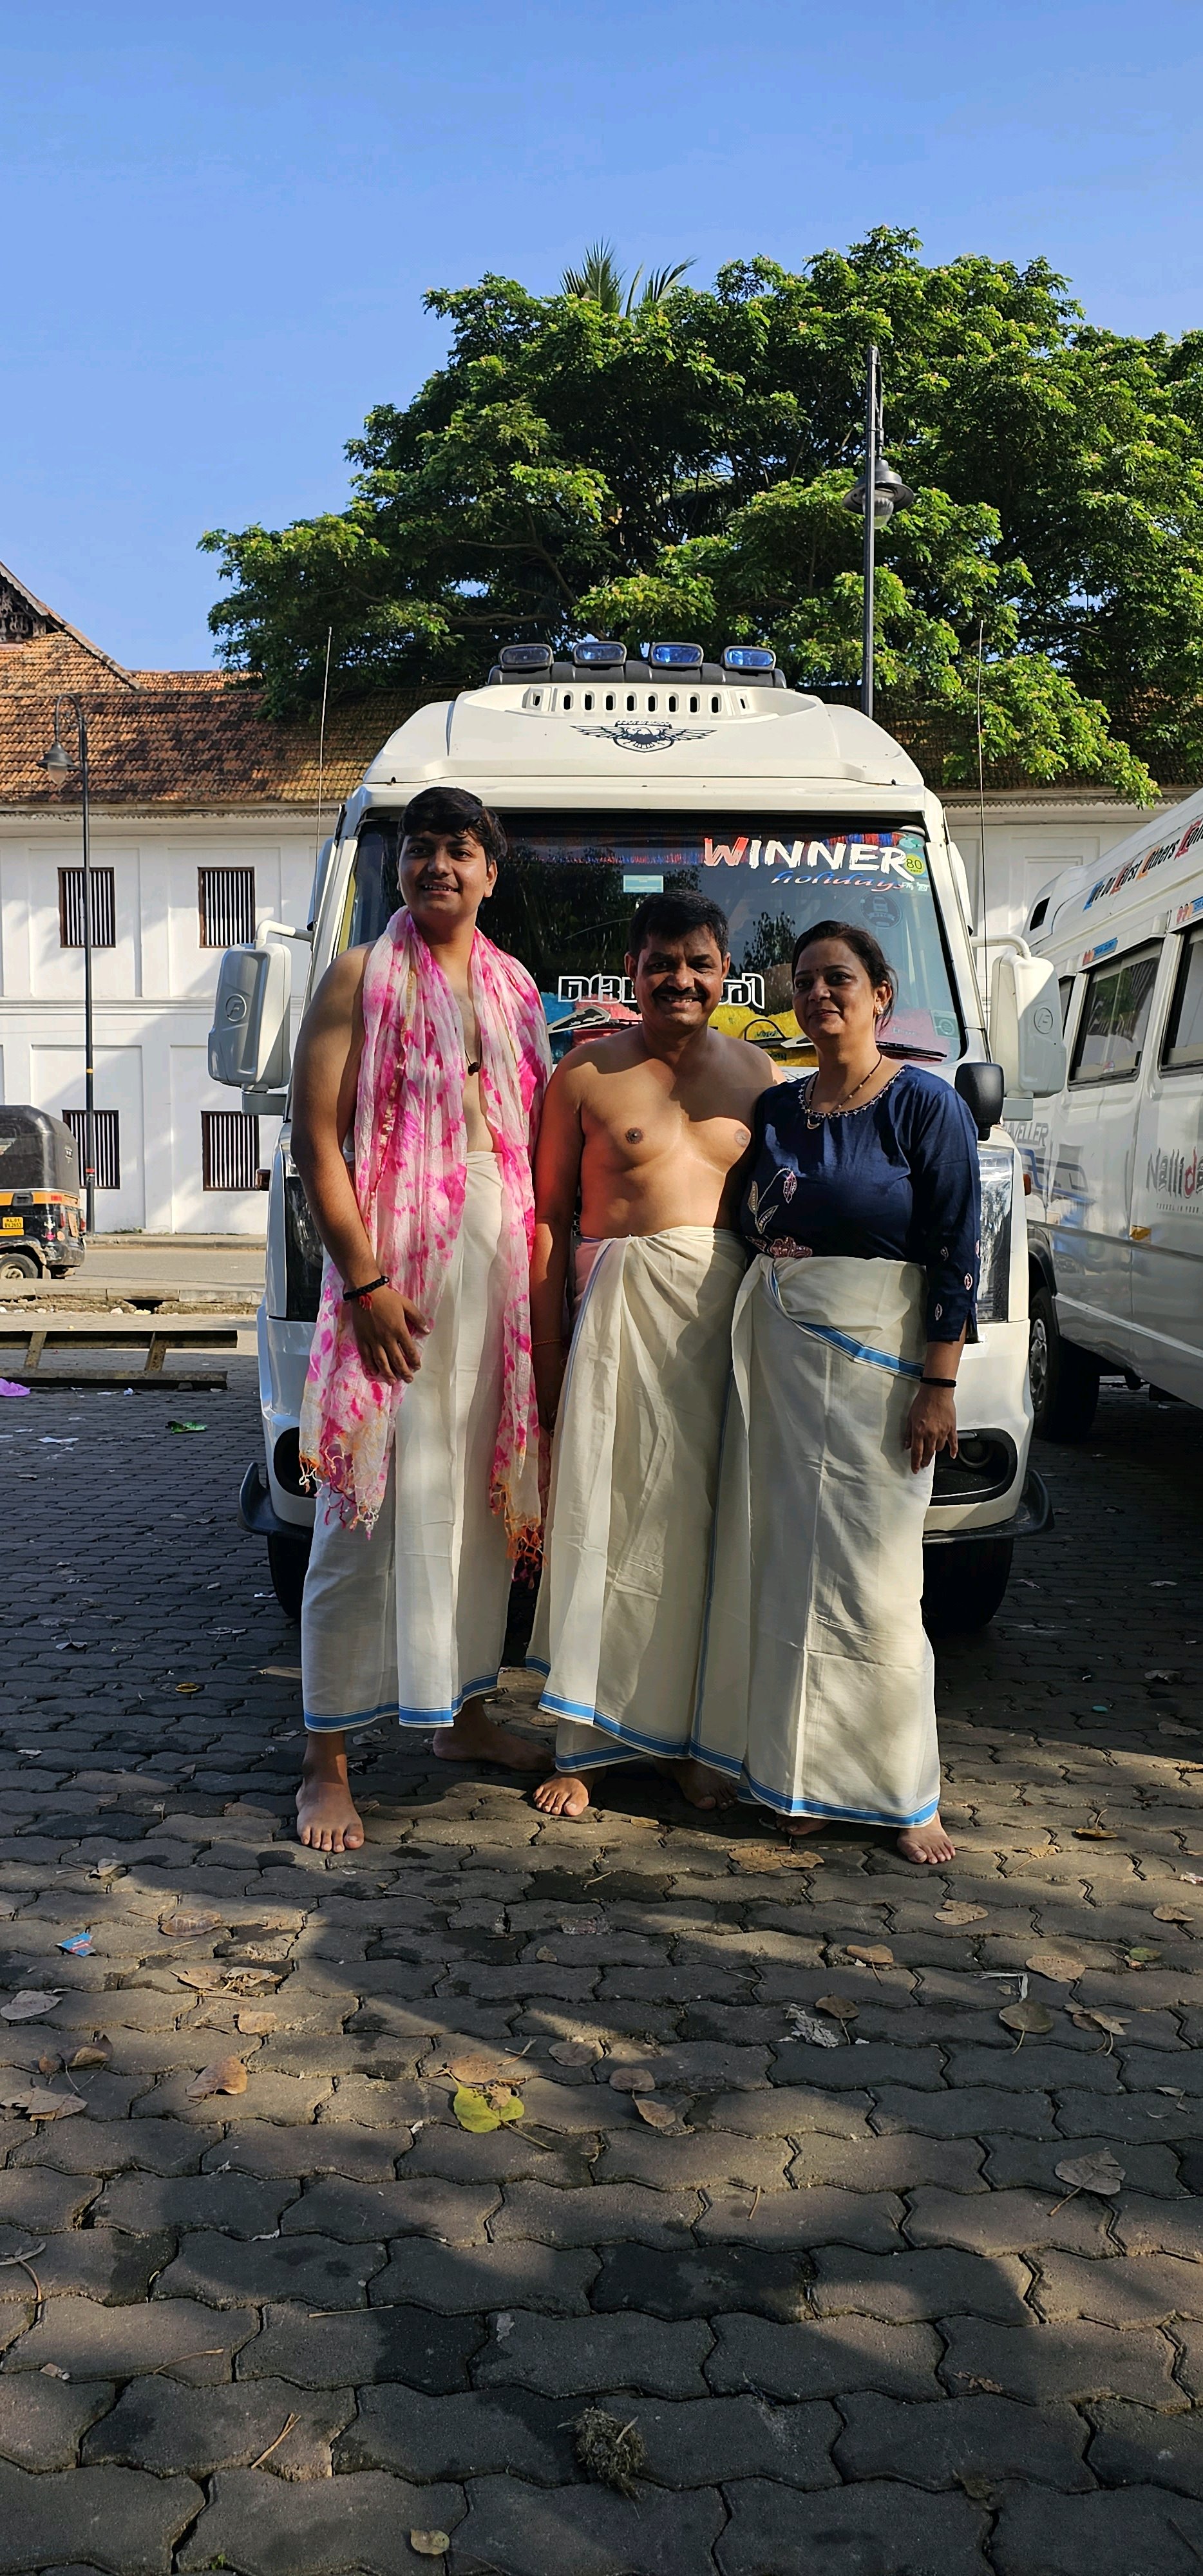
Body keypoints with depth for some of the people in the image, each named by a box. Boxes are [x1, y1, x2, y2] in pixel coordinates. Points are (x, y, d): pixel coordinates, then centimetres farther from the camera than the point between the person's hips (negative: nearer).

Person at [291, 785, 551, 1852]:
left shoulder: (514, 988, 15)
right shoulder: (361, 978, -2)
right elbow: (316, 1136, -10)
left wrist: (545, 1263, 9)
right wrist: (363, 1279, -18)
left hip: (502, 1261, 6)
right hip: (395, 1256, -6)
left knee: (483, 1494, 13)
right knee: (370, 1507, -5)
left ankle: (463, 1712, 28)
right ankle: (327, 1763, 3)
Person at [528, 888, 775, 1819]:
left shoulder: (754, 1072, 12)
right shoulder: (586, 1072, 2)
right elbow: (549, 1215, 1)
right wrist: (548, 1353, -6)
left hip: (727, 1305, 3)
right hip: (620, 1300, -3)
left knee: (707, 1523, 6)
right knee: (605, 1517, -2)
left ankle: (688, 1735, 18)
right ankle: (584, 1741, 7)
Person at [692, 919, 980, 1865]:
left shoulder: (925, 1105, -4)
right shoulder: (776, 1109, 13)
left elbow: (956, 1253, -8)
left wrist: (939, 1385, -14)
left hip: (876, 1361, -5)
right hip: (773, 1355, 6)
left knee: (872, 1578, -3)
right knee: (783, 1566, 6)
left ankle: (904, 1794, 11)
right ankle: (802, 1775, 18)